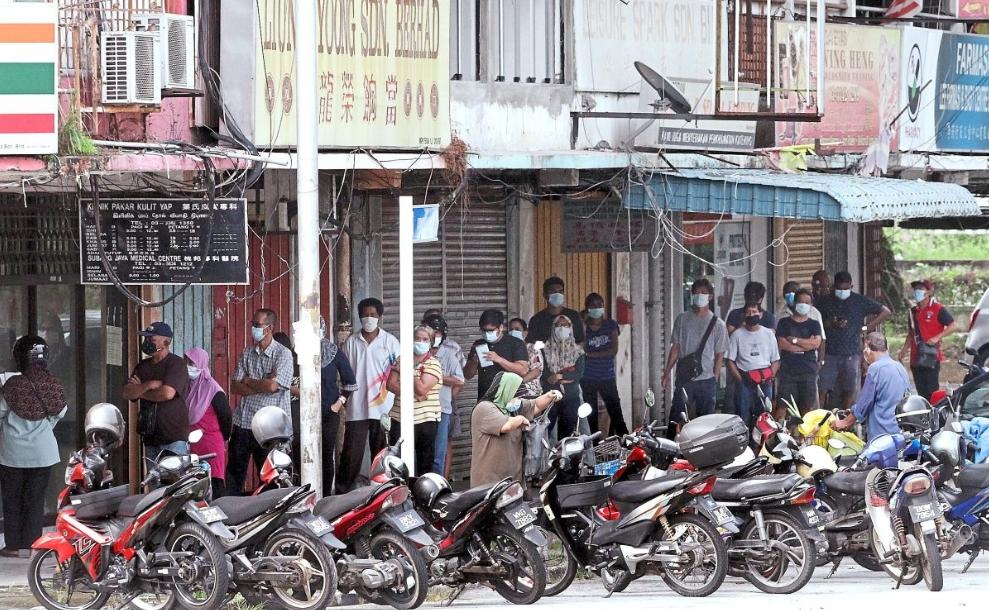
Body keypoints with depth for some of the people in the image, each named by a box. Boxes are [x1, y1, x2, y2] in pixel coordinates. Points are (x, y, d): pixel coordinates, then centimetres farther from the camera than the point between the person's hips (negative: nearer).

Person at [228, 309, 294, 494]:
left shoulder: (283, 354, -5)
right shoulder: (247, 353, 11)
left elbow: (272, 385, -18)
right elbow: (235, 387, 3)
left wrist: (248, 381, -3)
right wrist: (262, 385, -10)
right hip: (243, 422, 5)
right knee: (234, 473, 6)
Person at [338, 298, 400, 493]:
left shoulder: (390, 341, 3)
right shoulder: (352, 342, 8)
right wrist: (345, 398, 5)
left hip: (383, 407, -1)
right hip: (357, 407, 1)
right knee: (351, 453, -3)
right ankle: (342, 492, 1)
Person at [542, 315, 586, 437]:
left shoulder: (577, 350, 8)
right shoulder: (547, 349, 5)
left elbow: (579, 374, -2)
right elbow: (544, 374, -2)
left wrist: (559, 376, -11)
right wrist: (568, 375, -10)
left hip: (571, 397, 1)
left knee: (567, 431, 2)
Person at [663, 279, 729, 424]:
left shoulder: (717, 324, 3)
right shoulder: (682, 319, 7)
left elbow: (719, 355, 5)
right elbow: (675, 348, 10)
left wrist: (715, 380, -1)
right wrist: (667, 371, 3)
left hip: (707, 380, -1)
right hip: (684, 379, 1)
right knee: (677, 418, -6)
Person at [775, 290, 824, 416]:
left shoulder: (814, 324, 11)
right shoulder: (784, 322, 8)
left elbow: (816, 343, -5)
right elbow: (782, 344, -5)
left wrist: (795, 340, -6)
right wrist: (806, 344, -5)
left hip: (808, 371, 1)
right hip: (787, 370, -1)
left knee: (807, 407, 2)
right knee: (782, 407, -9)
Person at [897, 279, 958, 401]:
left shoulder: (938, 309, -5)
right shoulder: (914, 311, 17)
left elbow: (954, 326, -10)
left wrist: (937, 338, -19)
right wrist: (904, 350, 18)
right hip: (916, 358, 7)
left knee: (931, 391, -11)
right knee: (921, 392, 8)